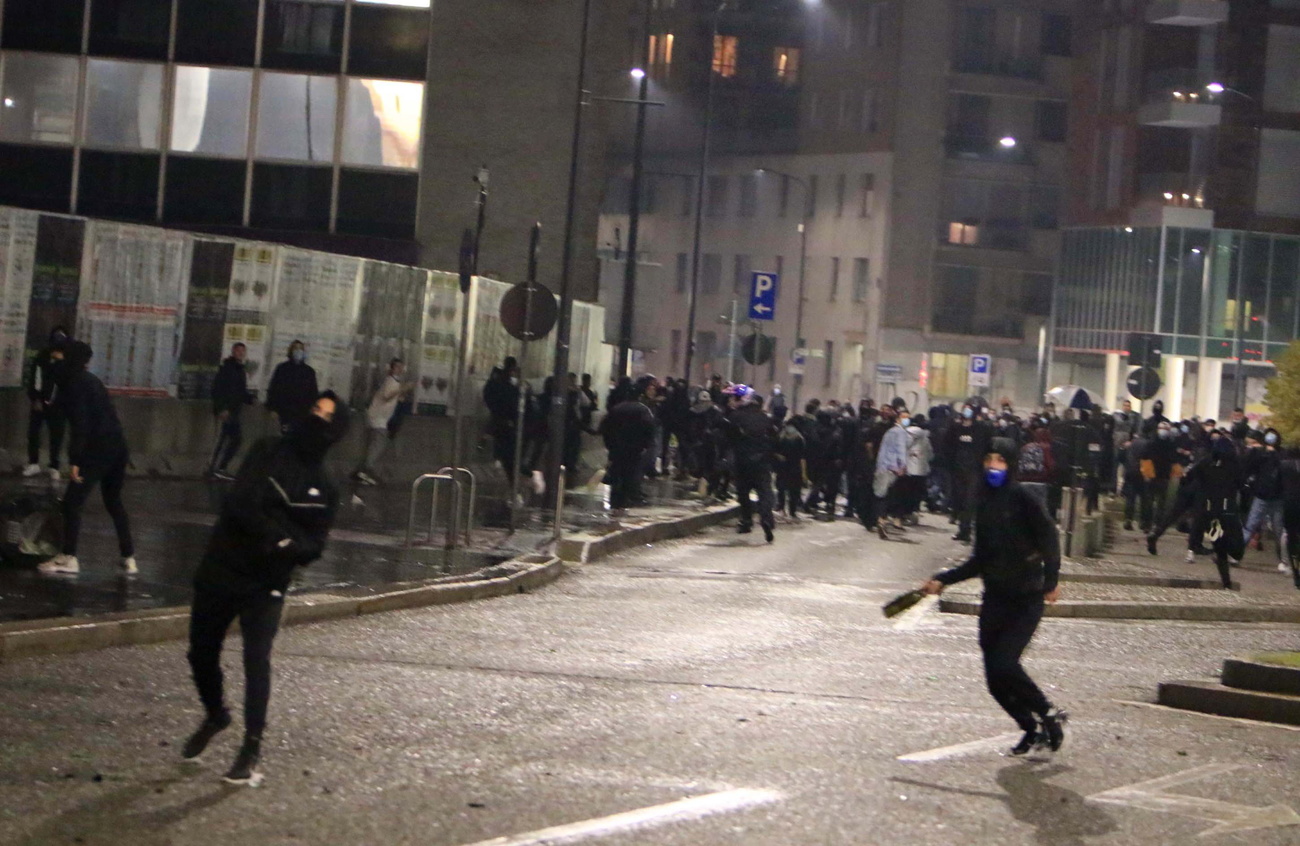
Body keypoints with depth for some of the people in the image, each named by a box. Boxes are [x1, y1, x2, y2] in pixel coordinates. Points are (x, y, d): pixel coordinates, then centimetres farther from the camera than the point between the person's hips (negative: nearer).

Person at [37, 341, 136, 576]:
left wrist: (74, 460, -19)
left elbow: (81, 423, -16)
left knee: (72, 502, -1)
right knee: (114, 502, 19)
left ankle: (69, 558, -2)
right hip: (118, 447, 9)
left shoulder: (74, 383, -7)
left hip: (97, 450, -9)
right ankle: (129, 559, 17)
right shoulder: (91, 380, 17)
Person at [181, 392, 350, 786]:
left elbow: (314, 545, -3)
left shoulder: (324, 490, 1)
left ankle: (252, 746, -7)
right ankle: (215, 716, 38)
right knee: (201, 653, 10)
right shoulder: (268, 453, -6)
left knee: (257, 659, -16)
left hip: (267, 584, -1)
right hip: (220, 570, 1)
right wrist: (281, 537, -22)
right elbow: (241, 505, -16)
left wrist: (292, 548, -25)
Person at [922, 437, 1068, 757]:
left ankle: (1048, 714, 5)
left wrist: (1050, 580, -28)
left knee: (1004, 664, -18)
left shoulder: (1022, 499, -7)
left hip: (1026, 599, -6)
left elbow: (1048, 536, -17)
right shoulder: (984, 503, 12)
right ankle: (1033, 730, 22)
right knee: (995, 677, 2)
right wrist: (943, 580, 12)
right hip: (995, 598, 6)